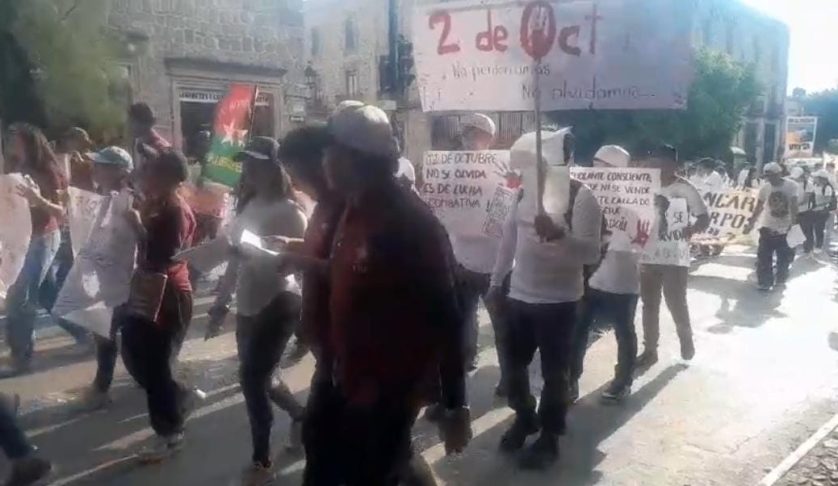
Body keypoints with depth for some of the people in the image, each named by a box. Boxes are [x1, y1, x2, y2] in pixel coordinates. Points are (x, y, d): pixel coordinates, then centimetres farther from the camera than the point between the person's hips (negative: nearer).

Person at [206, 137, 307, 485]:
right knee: (257, 378, 16)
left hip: (278, 304, -7)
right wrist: (221, 303, 14)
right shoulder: (248, 206, 8)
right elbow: (236, 258, 12)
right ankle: (301, 415, 44)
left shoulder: (288, 211, -13)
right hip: (248, 305, 7)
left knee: (251, 378, -4)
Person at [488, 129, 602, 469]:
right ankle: (524, 418, 42)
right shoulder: (525, 190, 3)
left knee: (554, 373, 8)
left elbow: (591, 253, -23)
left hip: (558, 300, -5)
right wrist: (496, 280, 15)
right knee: (514, 365, 17)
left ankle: (549, 438, 27)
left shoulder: (581, 197, -14)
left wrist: (559, 235, -42)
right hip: (519, 295, 6)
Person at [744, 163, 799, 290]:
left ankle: (780, 279, 32)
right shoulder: (765, 187, -5)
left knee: (785, 257, 13)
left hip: (786, 229, -1)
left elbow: (793, 206, -13)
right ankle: (764, 282, 7)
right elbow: (759, 207, 6)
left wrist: (793, 223, -23)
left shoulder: (791, 186, -11)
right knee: (764, 258, -2)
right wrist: (751, 223, 6)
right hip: (767, 228, 1)